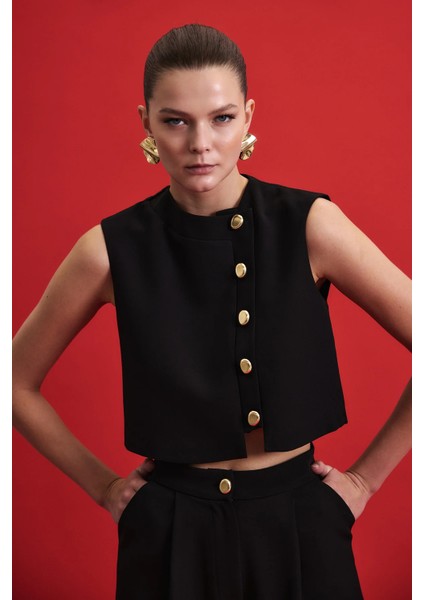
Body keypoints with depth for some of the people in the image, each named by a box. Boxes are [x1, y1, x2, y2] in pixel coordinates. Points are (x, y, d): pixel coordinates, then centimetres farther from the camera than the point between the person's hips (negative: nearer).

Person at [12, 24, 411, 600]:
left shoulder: (309, 225, -12)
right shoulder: (112, 249, -9)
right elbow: (19, 384, 3)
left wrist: (366, 477, -4)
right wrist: (102, 486, 3)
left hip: (298, 528, 0)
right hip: (171, 535, 0)